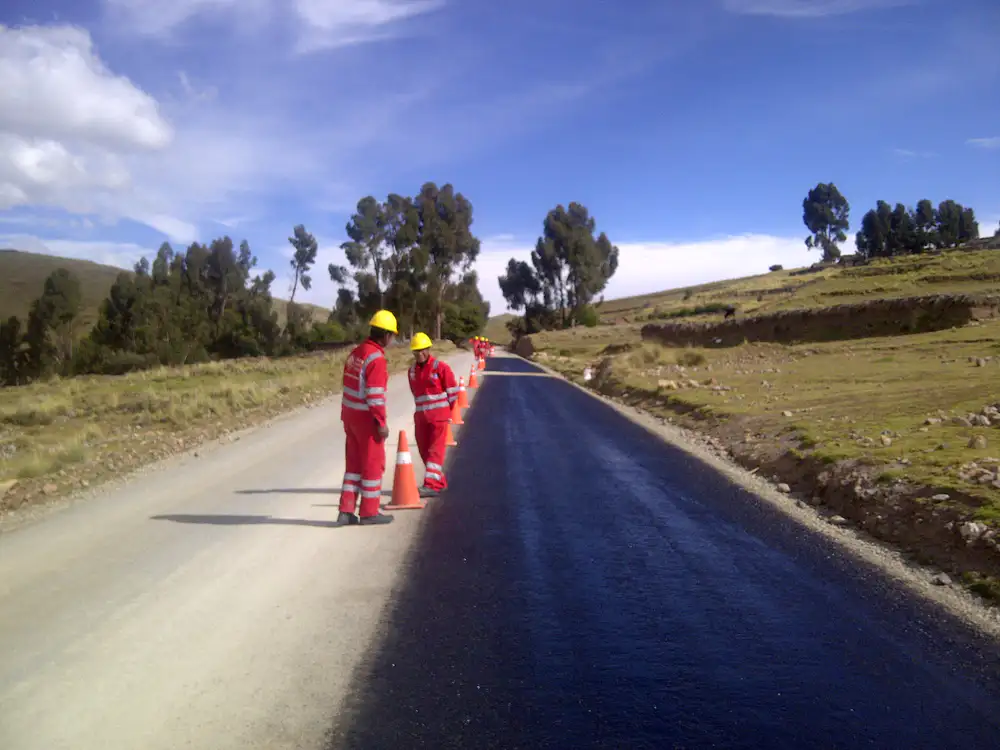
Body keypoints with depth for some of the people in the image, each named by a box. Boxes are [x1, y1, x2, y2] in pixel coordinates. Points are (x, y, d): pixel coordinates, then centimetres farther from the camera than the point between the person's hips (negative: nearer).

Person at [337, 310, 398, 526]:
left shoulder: (356, 352, 9)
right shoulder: (376, 358, -18)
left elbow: (350, 386, 13)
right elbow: (375, 394, -22)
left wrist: (347, 415, 19)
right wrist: (381, 422, -18)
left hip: (350, 415, 9)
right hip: (367, 417, -8)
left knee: (354, 461, 15)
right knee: (373, 463, 4)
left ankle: (346, 510, 16)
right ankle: (369, 512, 12)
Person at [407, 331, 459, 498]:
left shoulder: (441, 367, -11)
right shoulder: (412, 370, 7)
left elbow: (453, 391, -5)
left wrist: (444, 410, 3)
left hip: (439, 416, -6)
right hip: (420, 416, 6)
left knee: (435, 450, -9)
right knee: (424, 451, 9)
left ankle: (432, 485, -12)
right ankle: (440, 482, 22)